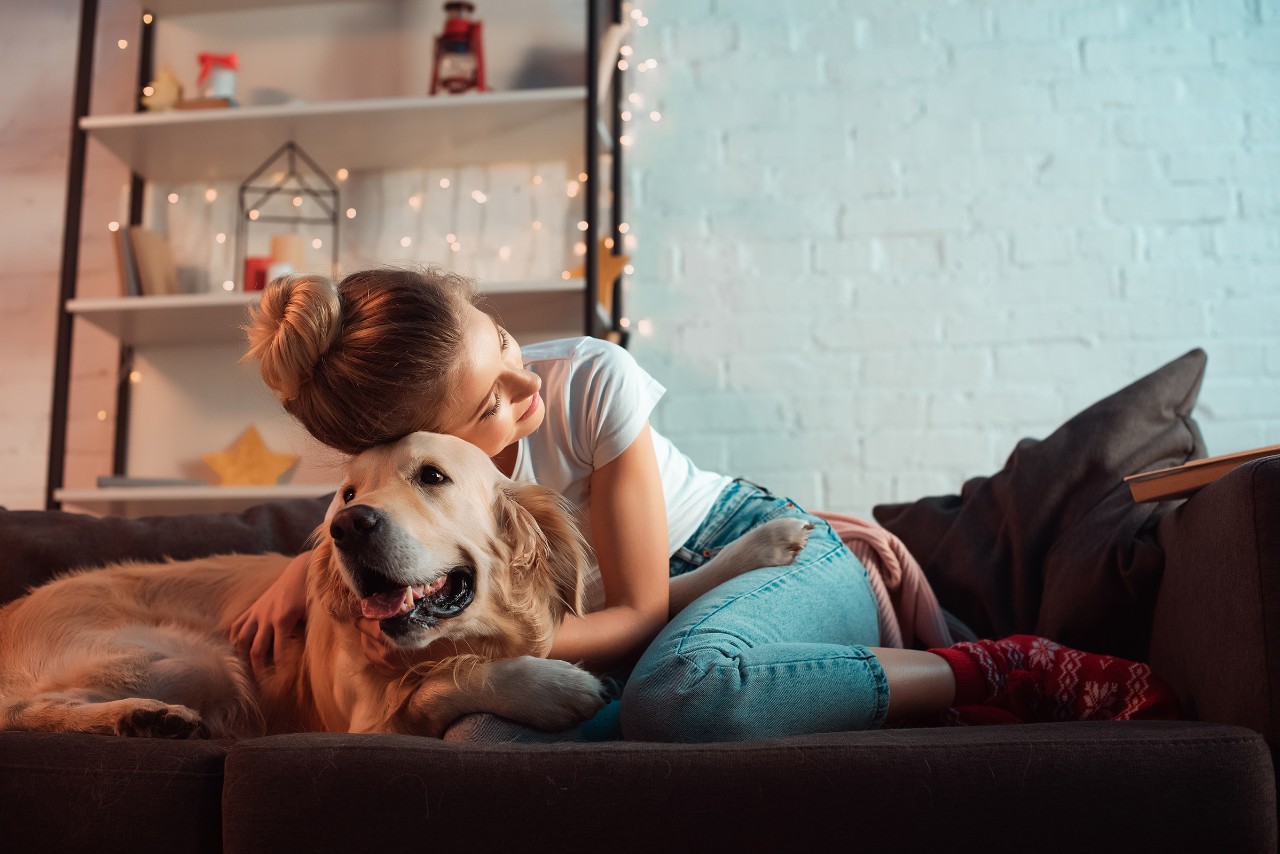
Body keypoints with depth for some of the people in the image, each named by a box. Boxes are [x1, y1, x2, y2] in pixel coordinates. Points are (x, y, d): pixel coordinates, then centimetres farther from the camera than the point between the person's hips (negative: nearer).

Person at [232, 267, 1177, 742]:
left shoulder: (593, 381, -23)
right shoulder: (403, 463, -11)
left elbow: (640, 613, -19)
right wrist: (301, 575, -9)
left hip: (784, 557, -5)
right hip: (662, 622, 5)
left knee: (677, 688, -42)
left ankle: (1007, 672, -22)